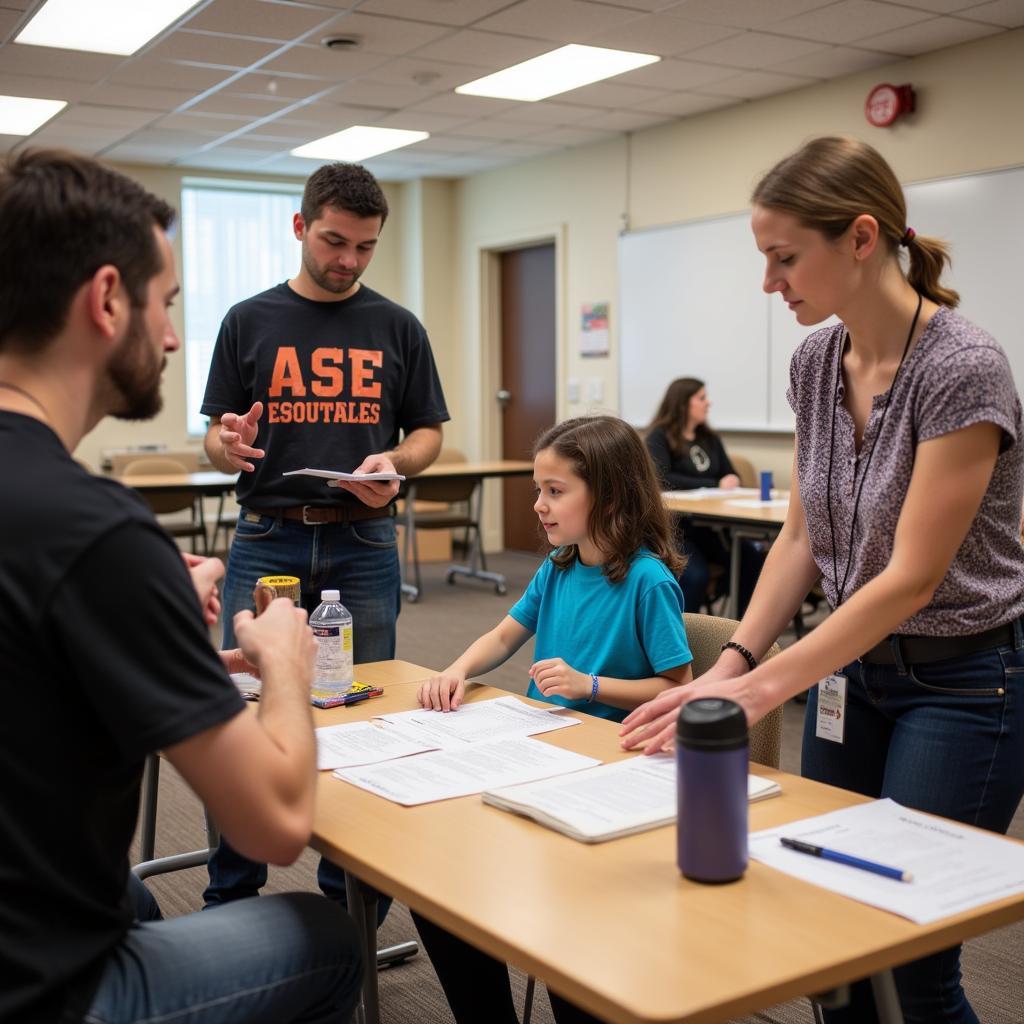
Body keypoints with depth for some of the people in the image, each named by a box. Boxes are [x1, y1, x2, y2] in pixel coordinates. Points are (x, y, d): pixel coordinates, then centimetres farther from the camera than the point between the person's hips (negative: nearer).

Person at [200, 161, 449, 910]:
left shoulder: (397, 328, 7)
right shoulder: (249, 322, 6)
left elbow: (428, 433, 8)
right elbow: (218, 442, 6)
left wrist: (394, 463, -14)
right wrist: (228, 446, -18)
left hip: (363, 545, 1)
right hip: (267, 542, 0)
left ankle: (351, 892, 21)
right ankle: (232, 893, 19)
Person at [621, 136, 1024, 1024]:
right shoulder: (815, 365, 0)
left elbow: (912, 577, -24)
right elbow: (803, 539, 6)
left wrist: (760, 688, -26)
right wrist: (733, 660, -6)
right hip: (852, 664, 7)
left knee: (916, 950, 0)